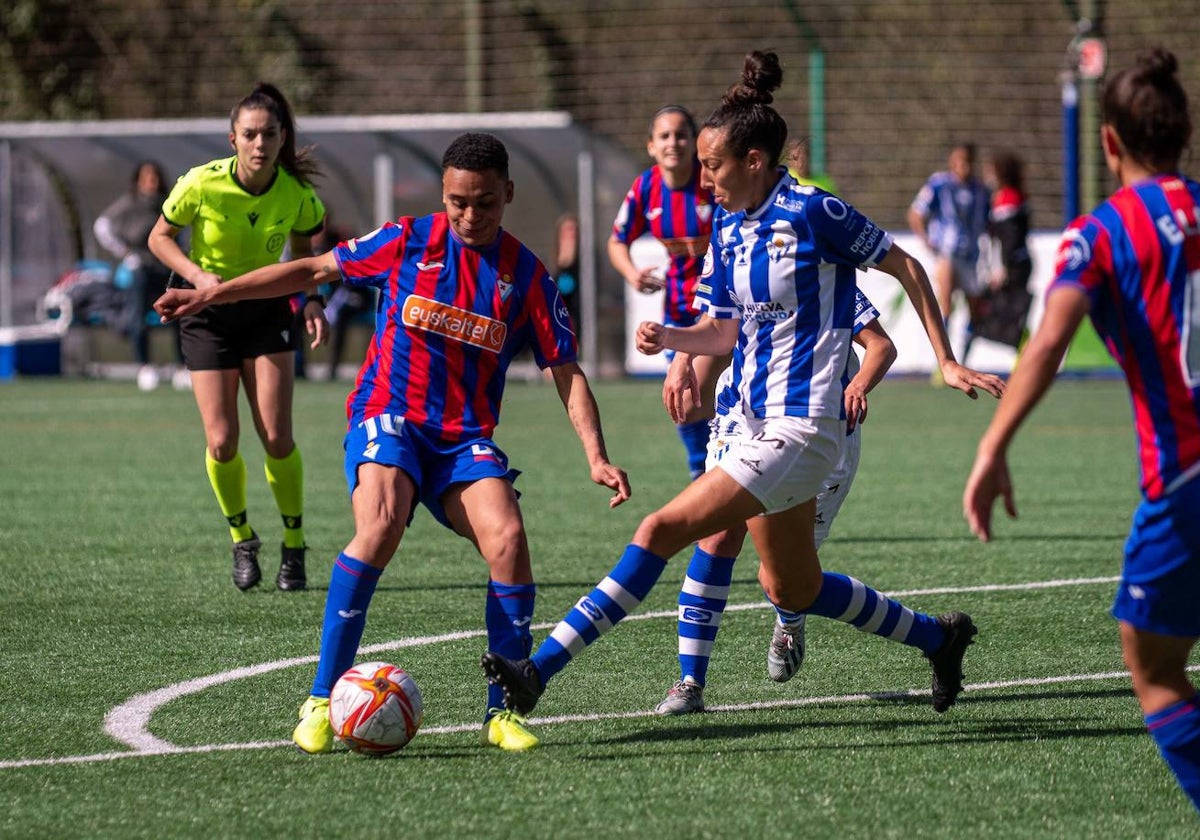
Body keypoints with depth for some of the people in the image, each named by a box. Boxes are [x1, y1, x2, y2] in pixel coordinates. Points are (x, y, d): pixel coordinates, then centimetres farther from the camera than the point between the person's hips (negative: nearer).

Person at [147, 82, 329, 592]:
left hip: (266, 309, 1)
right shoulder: (202, 185, -20)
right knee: (221, 441, -7)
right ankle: (242, 541, 17)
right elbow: (159, 237, -5)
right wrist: (197, 274, -21)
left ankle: (294, 548, 7)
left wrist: (312, 302, -10)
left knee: (276, 437, -9)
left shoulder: (297, 194, -14)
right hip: (207, 314, -1)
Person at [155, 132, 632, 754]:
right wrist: (211, 295, 9)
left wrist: (596, 457, -9)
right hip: (389, 417, -2)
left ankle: (503, 711, -10)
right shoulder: (408, 243, 0)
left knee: (508, 538, -24)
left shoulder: (526, 276, 2)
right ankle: (321, 701, -24)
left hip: (467, 439, 2)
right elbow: (316, 270, 10)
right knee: (380, 527, -31)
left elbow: (567, 373, 4)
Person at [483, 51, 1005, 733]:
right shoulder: (729, 227, 9)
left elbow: (906, 267, -4)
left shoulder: (811, 212, -13)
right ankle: (939, 637, 35)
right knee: (791, 589, 17)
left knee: (663, 530, -16)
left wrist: (947, 361, -5)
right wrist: (670, 338, -4)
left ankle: (540, 670, -17)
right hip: (761, 421, 9)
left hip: (802, 425, -9)